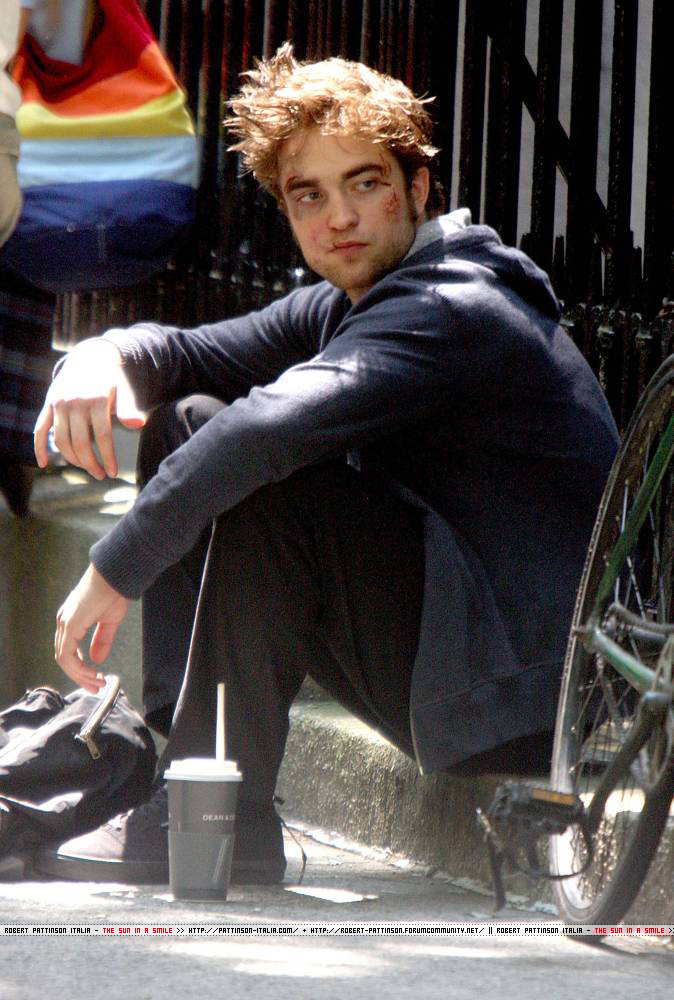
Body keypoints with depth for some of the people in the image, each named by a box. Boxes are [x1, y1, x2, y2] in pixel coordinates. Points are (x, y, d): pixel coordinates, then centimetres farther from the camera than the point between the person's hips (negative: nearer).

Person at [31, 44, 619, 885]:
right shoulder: (343, 308, 10)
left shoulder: (455, 313, -21)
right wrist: (109, 354, -14)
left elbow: (272, 426, -35)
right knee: (188, 422, 7)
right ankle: (173, 746, -3)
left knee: (270, 481, -26)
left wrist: (115, 570, -30)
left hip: (532, 695, -10)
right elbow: (190, 354, 12)